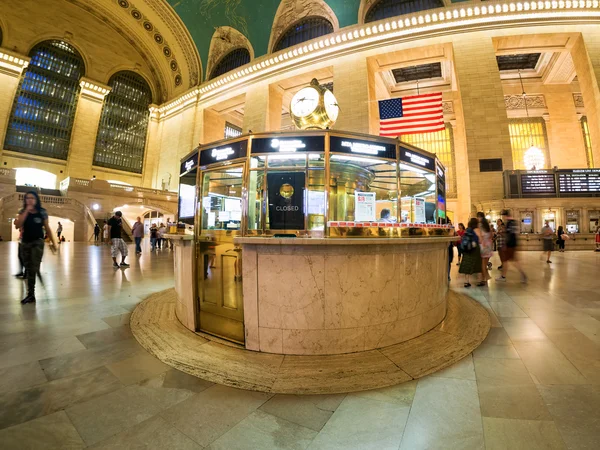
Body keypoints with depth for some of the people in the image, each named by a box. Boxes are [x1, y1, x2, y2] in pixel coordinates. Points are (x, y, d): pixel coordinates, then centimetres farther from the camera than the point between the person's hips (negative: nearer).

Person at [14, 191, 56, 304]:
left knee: (34, 268, -13)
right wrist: (26, 210, -16)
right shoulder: (22, 212, 3)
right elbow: (18, 225, -14)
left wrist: (53, 242, 5)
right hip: (25, 243, 4)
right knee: (29, 269, 10)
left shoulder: (42, 212, -2)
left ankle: (31, 294, -6)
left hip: (38, 242, -3)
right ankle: (31, 294, 18)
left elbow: (47, 228, 4)